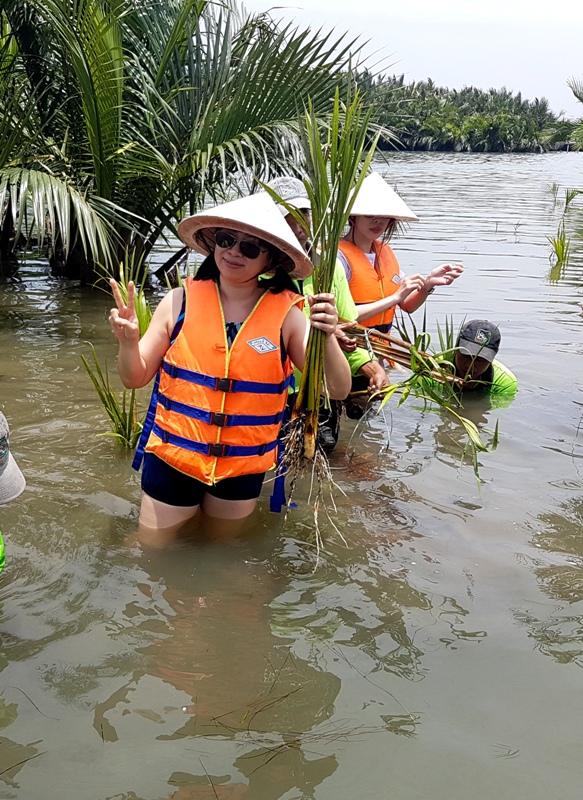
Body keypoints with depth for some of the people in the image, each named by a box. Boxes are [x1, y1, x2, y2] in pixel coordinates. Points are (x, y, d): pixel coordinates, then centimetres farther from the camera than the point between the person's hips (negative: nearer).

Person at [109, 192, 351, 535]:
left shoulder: (286, 314, -10)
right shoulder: (181, 301, -9)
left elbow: (338, 390, -13)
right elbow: (136, 378, -2)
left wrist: (327, 337, -30)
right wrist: (128, 341, -23)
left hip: (244, 468, 1)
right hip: (171, 459, 0)